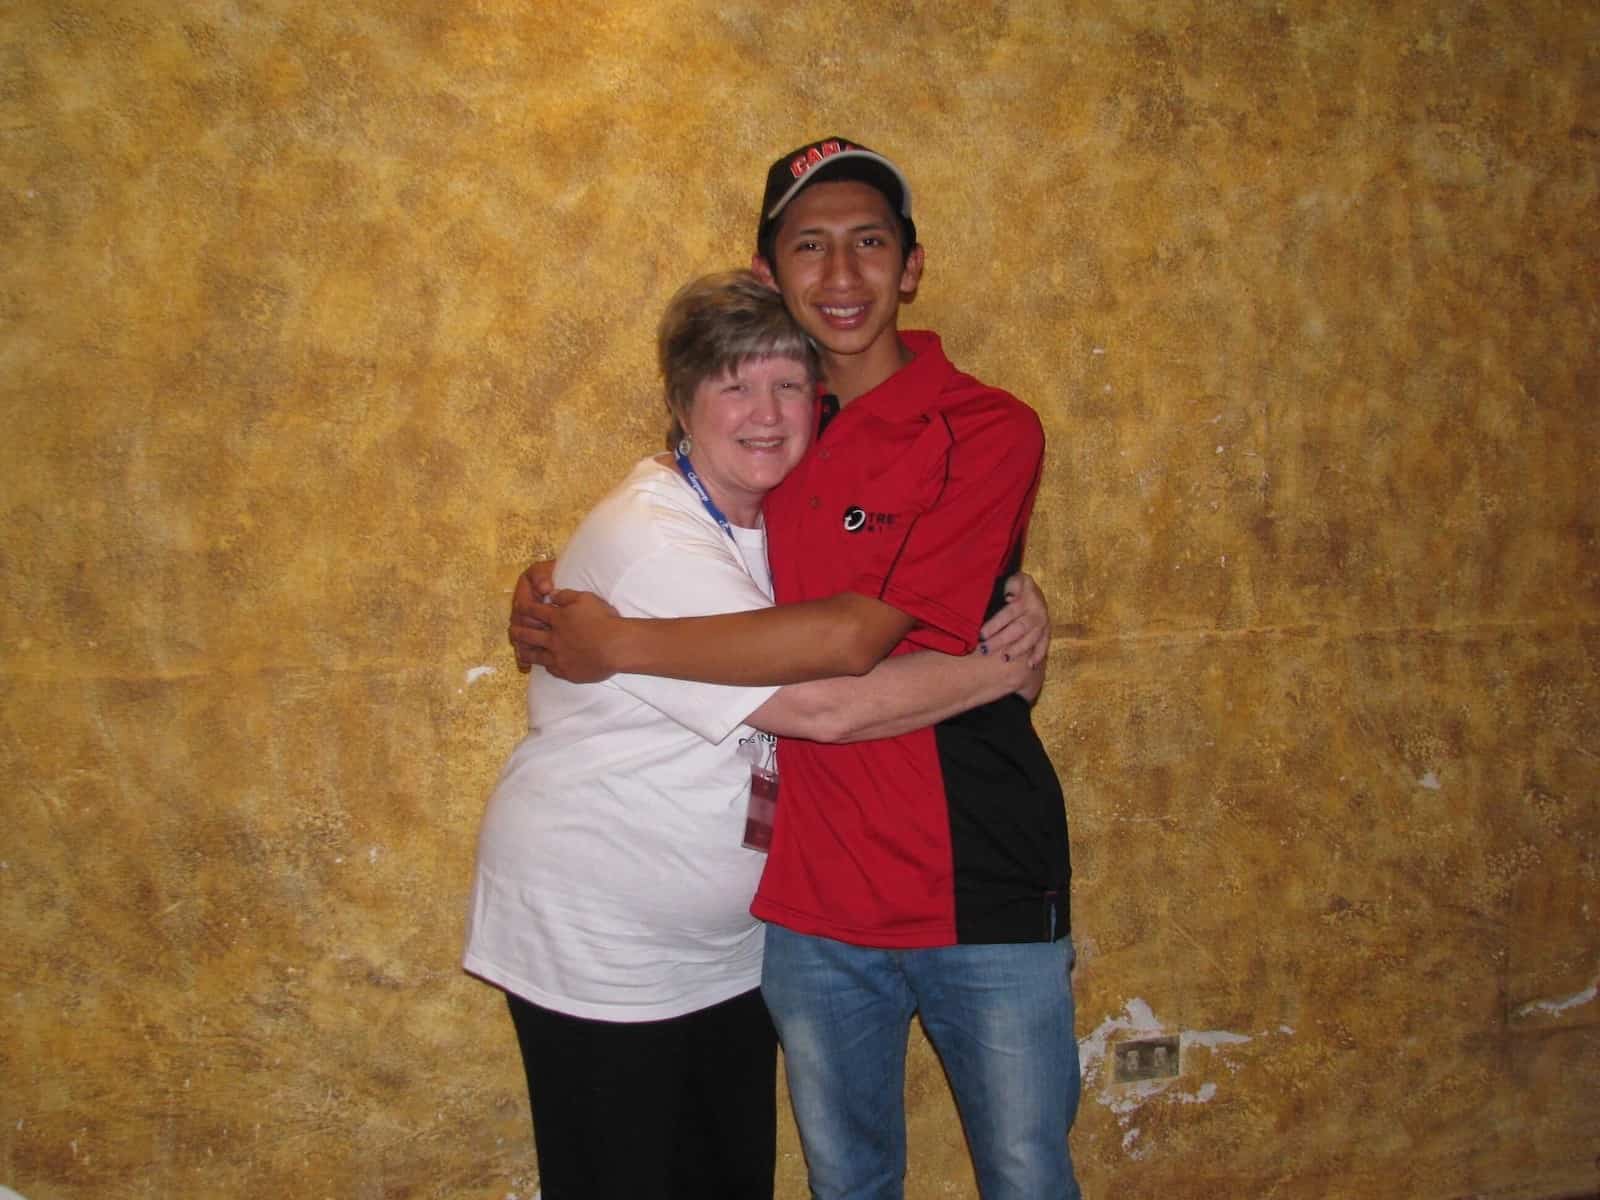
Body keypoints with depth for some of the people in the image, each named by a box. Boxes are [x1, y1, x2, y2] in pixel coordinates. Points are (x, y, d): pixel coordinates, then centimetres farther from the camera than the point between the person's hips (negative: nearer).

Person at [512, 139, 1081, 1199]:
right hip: (813, 902, 4)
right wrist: (557, 611, -2)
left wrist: (616, 644, -16)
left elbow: (852, 637, -21)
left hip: (981, 890, -4)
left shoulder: (988, 430, -11)